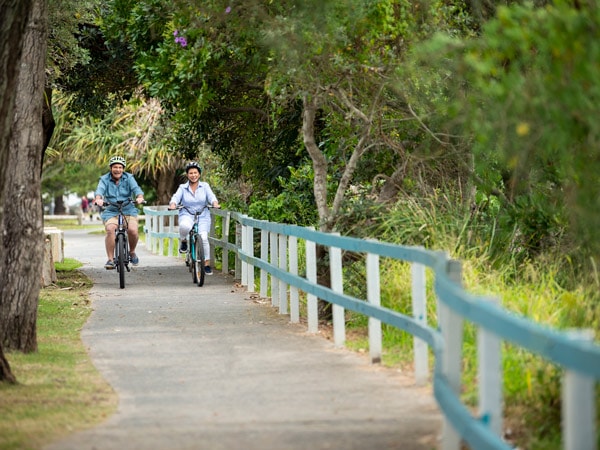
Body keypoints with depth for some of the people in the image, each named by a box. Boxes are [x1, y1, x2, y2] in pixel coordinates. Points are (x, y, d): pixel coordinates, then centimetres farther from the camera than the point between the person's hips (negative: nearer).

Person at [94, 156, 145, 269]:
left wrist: (140, 197, -35)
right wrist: (98, 199, -38)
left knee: (133, 230, -25)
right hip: (111, 212, 0)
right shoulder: (105, 179, 2)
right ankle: (110, 259, -22)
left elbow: (136, 189, -12)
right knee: (110, 229, -29)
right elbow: (100, 190, -15)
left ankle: (132, 252, 6)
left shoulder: (129, 178, 3)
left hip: (128, 210, 0)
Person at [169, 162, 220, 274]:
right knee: (184, 226, -37)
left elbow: (211, 196, -5)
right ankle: (183, 241, -3)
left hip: (202, 217, 1)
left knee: (203, 238, -19)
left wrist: (215, 203, -28)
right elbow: (176, 197, -7)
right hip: (187, 215, -1)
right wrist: (172, 205, -30)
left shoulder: (205, 186, 8)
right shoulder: (183, 188, 7)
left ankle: (207, 264, -5)